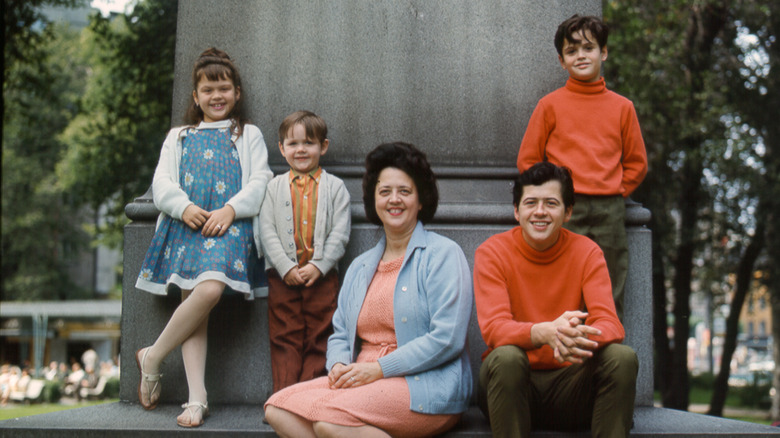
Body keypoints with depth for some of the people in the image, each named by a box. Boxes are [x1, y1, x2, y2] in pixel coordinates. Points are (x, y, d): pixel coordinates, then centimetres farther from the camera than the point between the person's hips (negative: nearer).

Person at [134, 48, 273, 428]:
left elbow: (259, 182, 8)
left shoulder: (249, 135, 23)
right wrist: (184, 207, -7)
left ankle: (152, 356, -8)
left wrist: (231, 209, -11)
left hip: (230, 225, -2)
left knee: (210, 289, -28)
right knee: (193, 298, -17)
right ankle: (197, 399, -14)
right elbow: (162, 182, 14)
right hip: (186, 224, 2)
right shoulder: (178, 137, 28)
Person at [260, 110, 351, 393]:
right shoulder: (274, 187, 9)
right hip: (282, 277, 1)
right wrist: (286, 268, -11)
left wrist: (318, 266, -13)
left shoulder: (334, 187, 5)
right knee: (285, 340, 3)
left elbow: (340, 233, -2)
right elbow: (267, 232, 1)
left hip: (322, 275, -1)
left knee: (318, 340, 2)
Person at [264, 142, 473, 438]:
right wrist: (339, 365, -2)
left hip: (426, 386, -7)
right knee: (278, 409, -16)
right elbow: (340, 333, 22)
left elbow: (447, 338, -11)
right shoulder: (360, 266, 21)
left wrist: (379, 369, -14)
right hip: (363, 379, 7)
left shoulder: (443, 255, 0)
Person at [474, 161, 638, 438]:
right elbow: (493, 328, -18)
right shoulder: (492, 253, -5)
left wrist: (581, 337, -37)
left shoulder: (587, 252, 0)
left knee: (622, 357, -25)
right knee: (506, 357, -34)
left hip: (569, 384, 2)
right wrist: (544, 332, -39)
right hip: (511, 384, -2)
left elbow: (611, 324, -11)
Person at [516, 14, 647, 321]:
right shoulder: (550, 105, 5)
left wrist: (614, 193, 5)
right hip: (565, 211, -2)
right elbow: (527, 160, 7)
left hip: (610, 212, 2)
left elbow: (636, 163, 16)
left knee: (610, 297, 3)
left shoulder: (622, 107, 10)